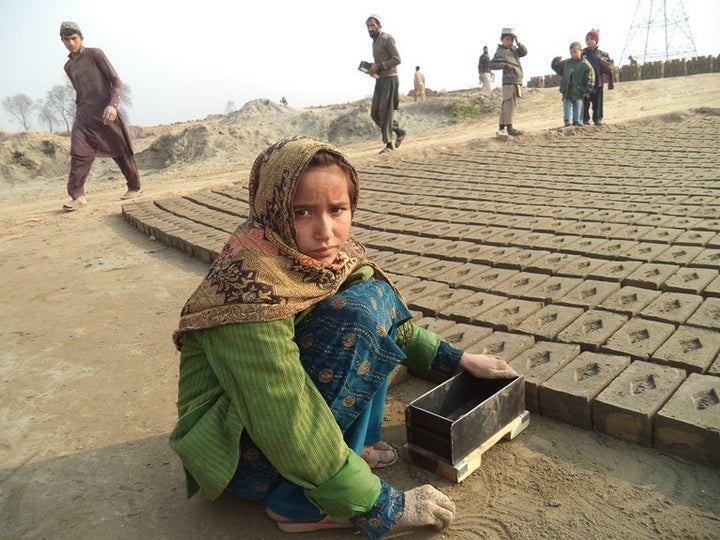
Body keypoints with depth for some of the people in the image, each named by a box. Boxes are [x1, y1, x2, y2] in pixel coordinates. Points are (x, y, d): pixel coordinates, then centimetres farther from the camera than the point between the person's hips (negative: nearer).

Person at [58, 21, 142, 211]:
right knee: (79, 153, -11)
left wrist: (113, 105, -22)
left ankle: (134, 187, 18)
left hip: (105, 112, -5)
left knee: (121, 151, 3)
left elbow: (116, 82, -8)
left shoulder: (95, 54, -2)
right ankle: (77, 195, -15)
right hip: (84, 115, 5)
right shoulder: (68, 67, 16)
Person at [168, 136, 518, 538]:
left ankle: (354, 444, -1)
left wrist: (458, 359, 6)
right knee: (359, 314, -26)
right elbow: (289, 427, -31)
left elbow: (389, 321, 10)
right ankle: (301, 503, -16)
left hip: (283, 404, 8)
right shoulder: (252, 286, -32)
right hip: (240, 452, -7)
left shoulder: (323, 255, -7)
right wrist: (379, 507, -23)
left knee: (377, 293, -3)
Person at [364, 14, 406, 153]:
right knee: (375, 113, 4)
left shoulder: (387, 39, -7)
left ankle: (389, 144, -3)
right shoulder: (375, 42, 19)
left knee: (385, 112, -10)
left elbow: (397, 59, -16)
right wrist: (372, 69, 8)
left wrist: (378, 66, -19)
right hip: (379, 80, 9)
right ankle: (399, 132, 16)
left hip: (389, 79, -9)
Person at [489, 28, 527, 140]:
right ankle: (509, 127, -12)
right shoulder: (500, 52, -6)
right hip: (509, 81, -8)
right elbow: (492, 65, -14)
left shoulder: (513, 49, 17)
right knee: (510, 103, -12)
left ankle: (502, 127, 14)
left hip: (517, 81, 8)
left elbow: (524, 52, 9)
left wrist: (518, 43, -2)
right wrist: (504, 65, -23)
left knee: (506, 104, 10)